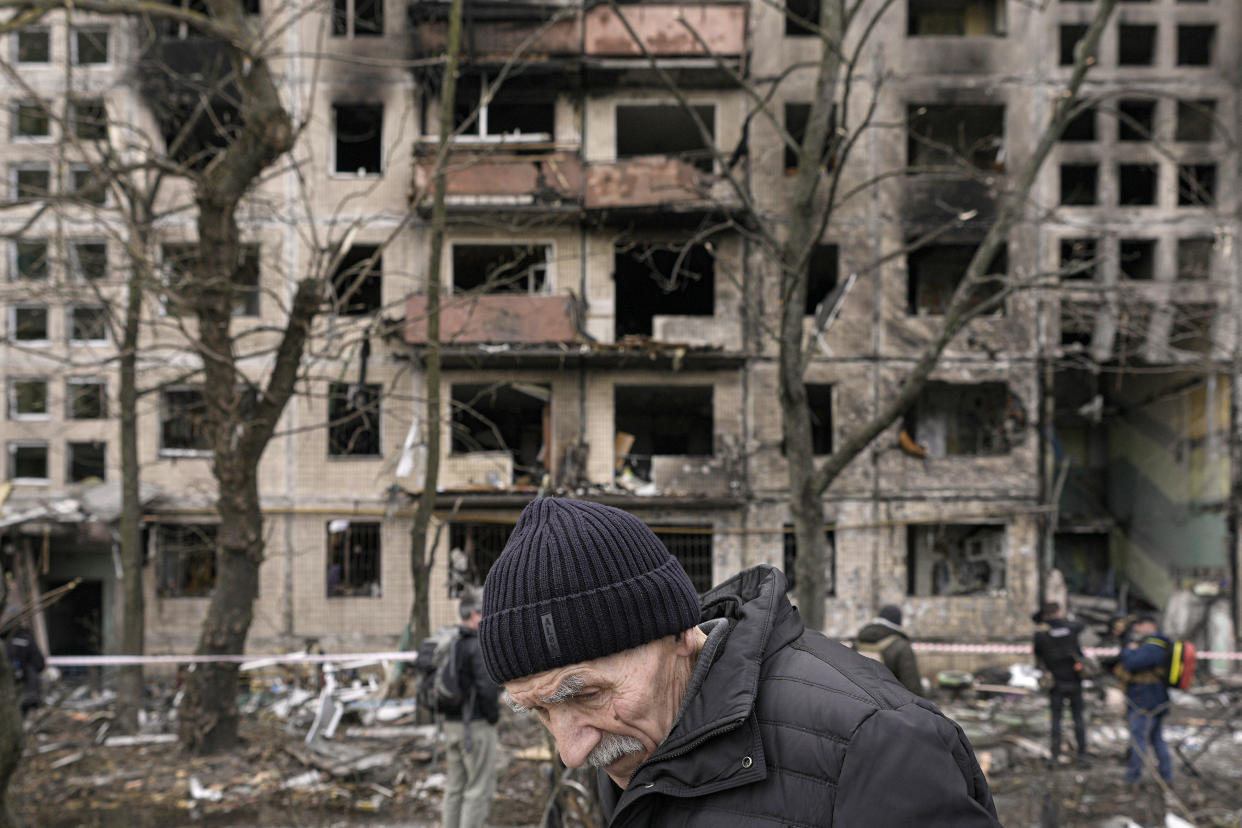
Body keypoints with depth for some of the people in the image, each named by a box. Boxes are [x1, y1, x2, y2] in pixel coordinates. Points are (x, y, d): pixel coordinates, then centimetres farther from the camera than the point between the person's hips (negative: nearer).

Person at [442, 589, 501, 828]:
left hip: (452, 725, 9)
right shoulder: (479, 646, -17)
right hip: (477, 727, -9)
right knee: (480, 790, -2)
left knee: (455, 788, 14)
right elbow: (487, 687, -24)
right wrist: (493, 715, -9)